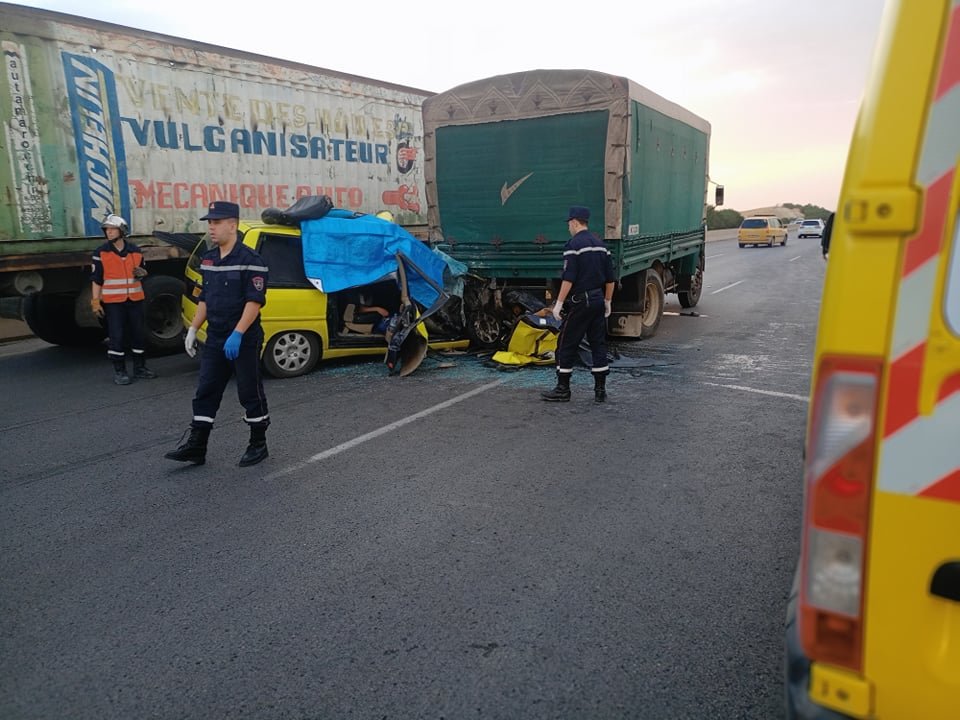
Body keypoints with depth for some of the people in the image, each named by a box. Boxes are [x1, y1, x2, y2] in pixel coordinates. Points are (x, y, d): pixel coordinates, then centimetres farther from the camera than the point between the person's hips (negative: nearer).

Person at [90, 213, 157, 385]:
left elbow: (142, 271, 19)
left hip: (135, 299, 3)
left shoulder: (135, 251, 5)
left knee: (138, 333, 9)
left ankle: (140, 367, 21)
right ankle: (119, 371, 7)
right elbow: (96, 279, -3)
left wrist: (141, 272, -6)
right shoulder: (101, 253, -3)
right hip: (113, 301, -3)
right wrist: (95, 302, -8)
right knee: (117, 336, -2)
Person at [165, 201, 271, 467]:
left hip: (244, 340, -7)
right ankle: (196, 447, 15)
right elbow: (205, 298, 19)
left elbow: (255, 301, -18)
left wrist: (237, 334, -25)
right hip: (214, 340, 7)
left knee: (250, 393, 3)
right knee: (205, 393, 8)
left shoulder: (249, 260, -13)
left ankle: (258, 445, 16)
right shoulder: (208, 259, 12)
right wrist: (192, 329, 13)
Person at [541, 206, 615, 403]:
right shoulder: (600, 244, 12)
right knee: (598, 344, 9)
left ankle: (563, 389, 6)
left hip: (579, 301, -7)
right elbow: (610, 278, 13)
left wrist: (559, 302, -14)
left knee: (566, 344, 1)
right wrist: (607, 301, 21)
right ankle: (600, 390, 12)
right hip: (598, 300, 7)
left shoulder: (574, 244, -11)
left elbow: (568, 278, -18)